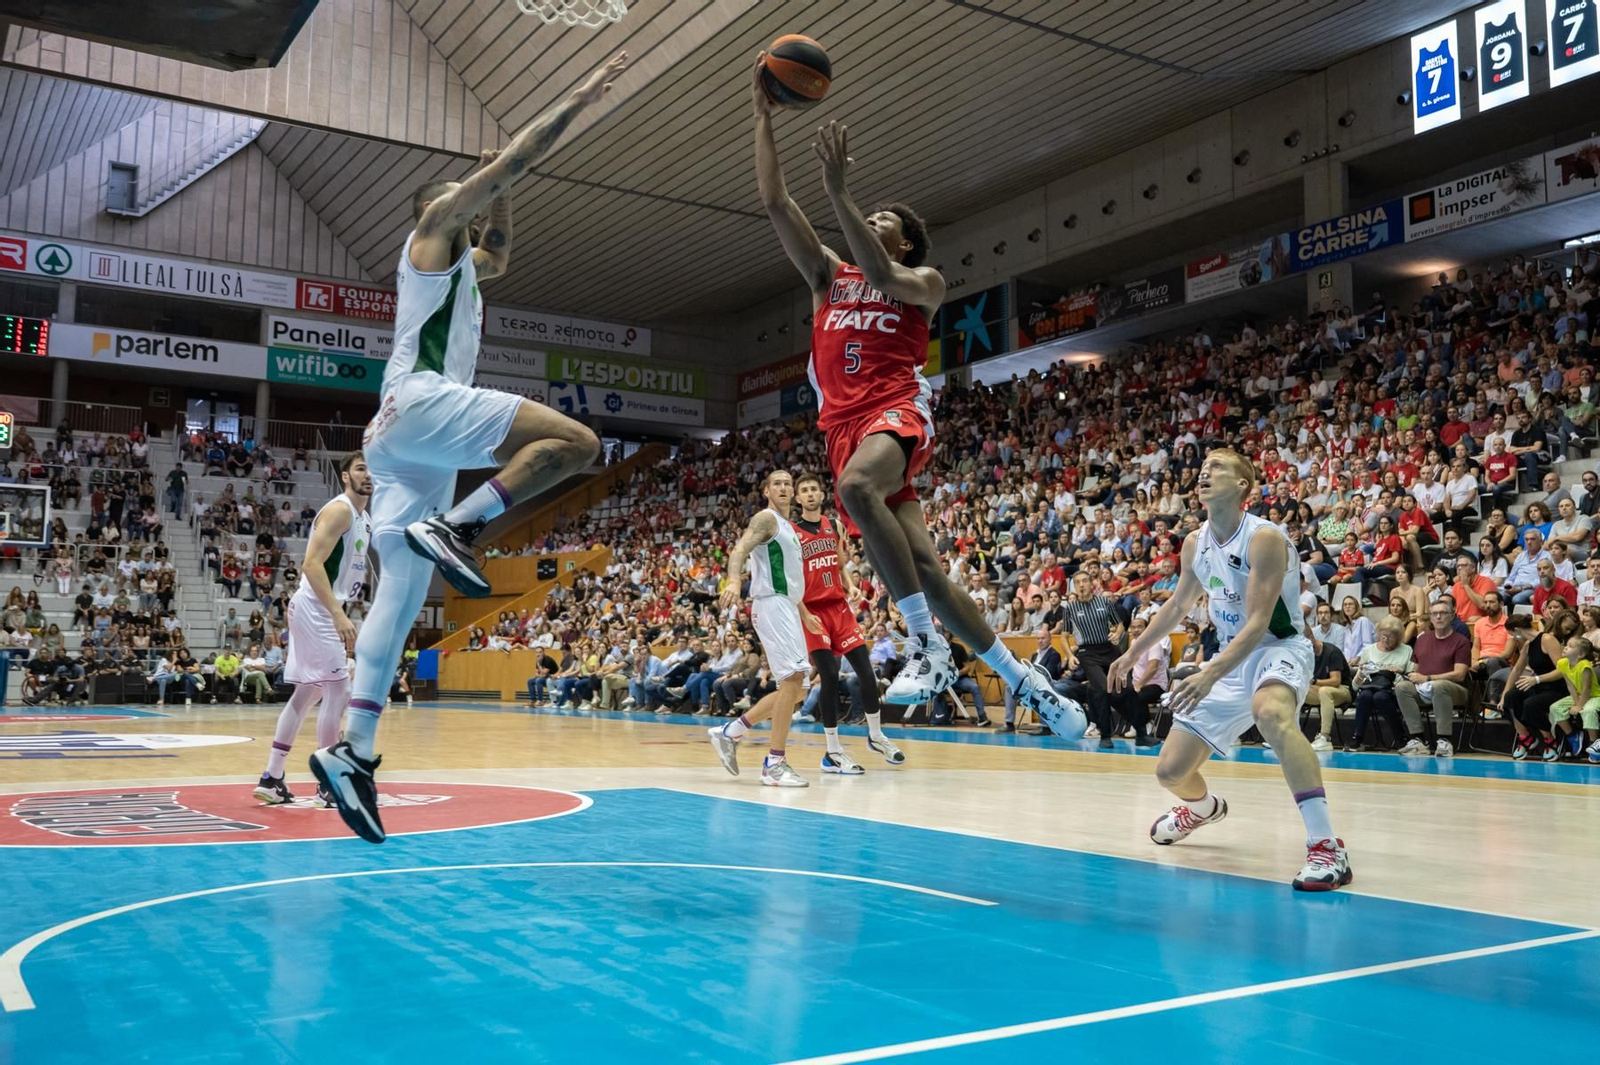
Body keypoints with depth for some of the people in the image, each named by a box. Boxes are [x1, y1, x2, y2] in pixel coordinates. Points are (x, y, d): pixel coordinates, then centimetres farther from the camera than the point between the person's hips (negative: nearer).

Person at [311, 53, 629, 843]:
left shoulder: (460, 264, 32)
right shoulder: (431, 230, 9)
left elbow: (499, 257, 53)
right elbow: (512, 159, 3)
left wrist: (503, 196, 39)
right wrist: (580, 100, 8)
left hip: (403, 440, 10)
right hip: (420, 402, -10)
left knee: (400, 594, 2)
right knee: (575, 441, -23)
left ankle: (352, 750, -2)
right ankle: (454, 529, -25)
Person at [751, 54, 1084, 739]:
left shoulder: (924, 282, 12)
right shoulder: (828, 275, 24)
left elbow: (882, 278, -13)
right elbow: (774, 202, 18)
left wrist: (836, 190, -15)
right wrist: (764, 115, 14)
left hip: (899, 412, -5)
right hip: (846, 424, 5)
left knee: (856, 487, -39)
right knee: (922, 568, -2)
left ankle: (928, 648, -34)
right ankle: (1023, 682, 10)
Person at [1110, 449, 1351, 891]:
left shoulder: (1264, 538, -20)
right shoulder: (1194, 543, 2)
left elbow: (1258, 624, -26)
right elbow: (1178, 604, 19)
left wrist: (1209, 675, -36)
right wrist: (1134, 653, 24)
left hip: (1279, 649, -7)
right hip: (1231, 659, 7)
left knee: (1269, 711, -43)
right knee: (1170, 770, 5)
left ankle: (1326, 846, -42)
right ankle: (1202, 806, 44)